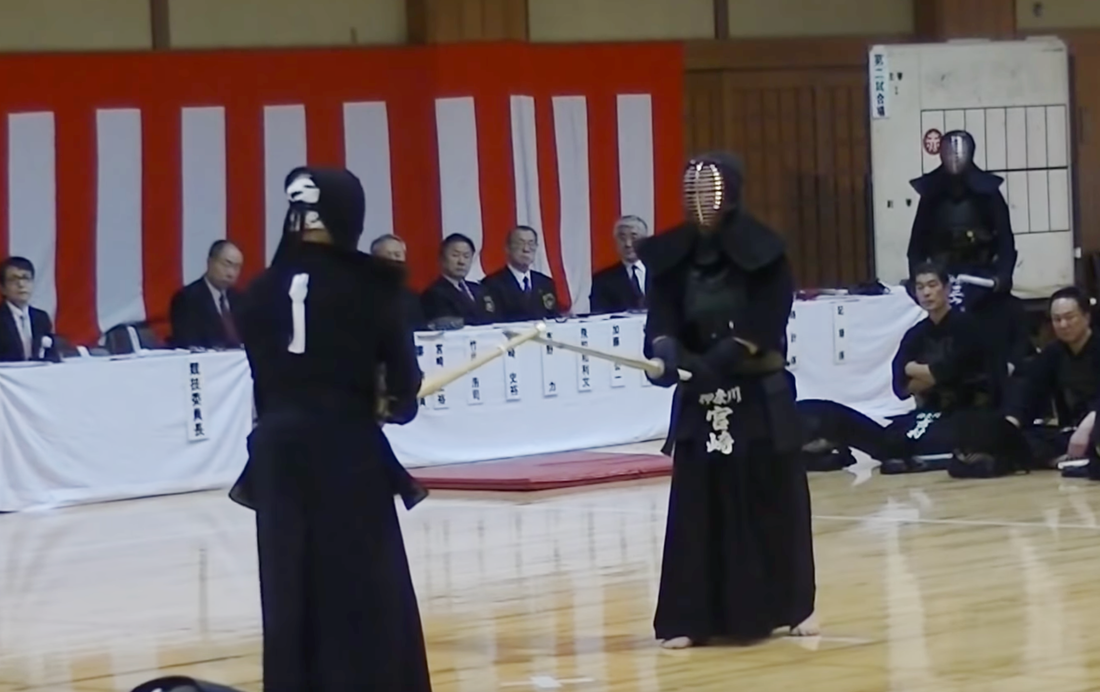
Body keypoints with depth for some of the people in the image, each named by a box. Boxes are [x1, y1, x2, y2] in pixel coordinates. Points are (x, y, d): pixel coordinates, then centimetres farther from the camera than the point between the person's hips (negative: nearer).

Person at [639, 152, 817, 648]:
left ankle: (792, 606, 20)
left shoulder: (764, 254, -10)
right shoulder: (671, 257, -1)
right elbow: (661, 319, -10)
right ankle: (691, 618, 1)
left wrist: (720, 359, -30)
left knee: (773, 501, 5)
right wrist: (665, 351, -32)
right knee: (698, 508, 0)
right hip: (699, 400, 2)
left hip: (760, 397, -2)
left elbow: (764, 326, -17)